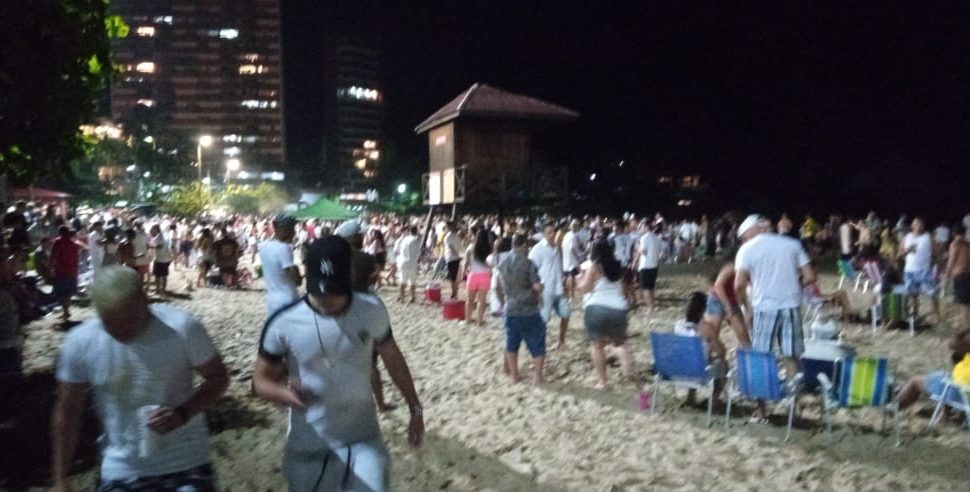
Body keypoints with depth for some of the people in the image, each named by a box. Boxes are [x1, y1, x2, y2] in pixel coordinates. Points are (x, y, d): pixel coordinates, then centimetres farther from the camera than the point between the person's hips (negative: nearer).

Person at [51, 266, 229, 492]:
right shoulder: (80, 343, -12)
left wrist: (183, 413, -23)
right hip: (121, 472, 2)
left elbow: (218, 377, -6)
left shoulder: (183, 328, -19)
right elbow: (67, 412, 0)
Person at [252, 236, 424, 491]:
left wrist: (415, 409, 12)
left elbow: (392, 358, 6)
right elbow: (261, 379, -4)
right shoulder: (283, 324, -16)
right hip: (308, 448, 0)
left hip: (363, 441, 0)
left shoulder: (372, 311, -11)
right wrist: (284, 393, -26)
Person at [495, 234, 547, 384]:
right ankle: (537, 375, 7)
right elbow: (538, 287, -17)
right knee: (537, 343, 7)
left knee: (512, 343, 15)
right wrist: (537, 298, 2)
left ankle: (514, 374, 19)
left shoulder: (502, 264, 5)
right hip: (529, 311, -5)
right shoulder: (527, 263, -13)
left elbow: (498, 288, 12)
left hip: (510, 311, 5)